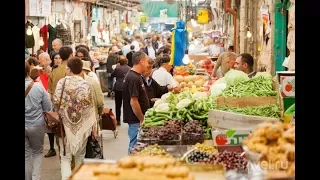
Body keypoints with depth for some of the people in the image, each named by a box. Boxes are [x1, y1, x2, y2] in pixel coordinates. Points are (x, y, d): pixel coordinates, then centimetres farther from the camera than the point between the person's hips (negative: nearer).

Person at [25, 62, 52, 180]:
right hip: (37, 125, 0)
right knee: (37, 152, 18)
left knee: (26, 154, 16)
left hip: (26, 125, 1)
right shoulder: (38, 87, -15)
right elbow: (48, 108, -7)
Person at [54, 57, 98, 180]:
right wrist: (94, 127, 4)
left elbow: (56, 102, -9)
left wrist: (59, 115, 9)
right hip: (82, 125, 1)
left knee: (65, 156, 3)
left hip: (65, 124, -1)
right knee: (80, 156, 16)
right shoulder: (86, 85, -5)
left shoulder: (62, 82, -5)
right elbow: (90, 108, -4)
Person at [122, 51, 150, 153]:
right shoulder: (134, 78, -19)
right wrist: (142, 119, -17)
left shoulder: (134, 76, 13)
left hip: (137, 119, 10)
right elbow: (133, 102, -23)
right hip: (136, 121, -10)